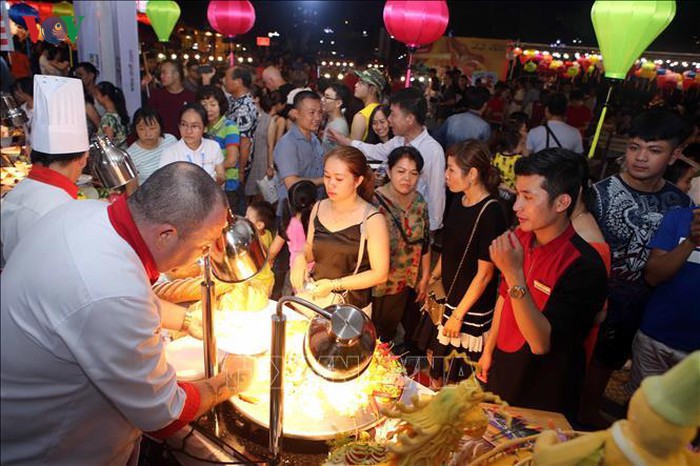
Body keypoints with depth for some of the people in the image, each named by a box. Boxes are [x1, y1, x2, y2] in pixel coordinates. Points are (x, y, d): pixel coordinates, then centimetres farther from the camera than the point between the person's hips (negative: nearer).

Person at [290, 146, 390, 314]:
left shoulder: (372, 220, -18)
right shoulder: (319, 208, -3)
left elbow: (380, 274, -14)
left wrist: (334, 284, -19)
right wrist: (301, 257, -10)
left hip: (352, 306, -4)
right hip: (314, 296, 4)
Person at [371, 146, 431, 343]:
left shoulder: (419, 201, -2)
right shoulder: (374, 202, -21)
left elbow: (425, 242, 6)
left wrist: (425, 278, 10)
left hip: (405, 285, 5)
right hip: (375, 285, -4)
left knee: (388, 333, 22)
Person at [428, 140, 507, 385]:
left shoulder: (491, 213, -22)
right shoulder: (458, 202, 2)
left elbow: (485, 273, -18)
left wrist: (458, 314, -14)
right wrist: (432, 277, 14)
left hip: (471, 308, -7)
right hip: (447, 296, 7)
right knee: (436, 371, 20)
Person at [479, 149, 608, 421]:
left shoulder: (585, 266, -27)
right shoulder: (521, 238, -8)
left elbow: (541, 343, -30)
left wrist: (514, 274, -38)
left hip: (542, 401, -6)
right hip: (501, 375, 6)